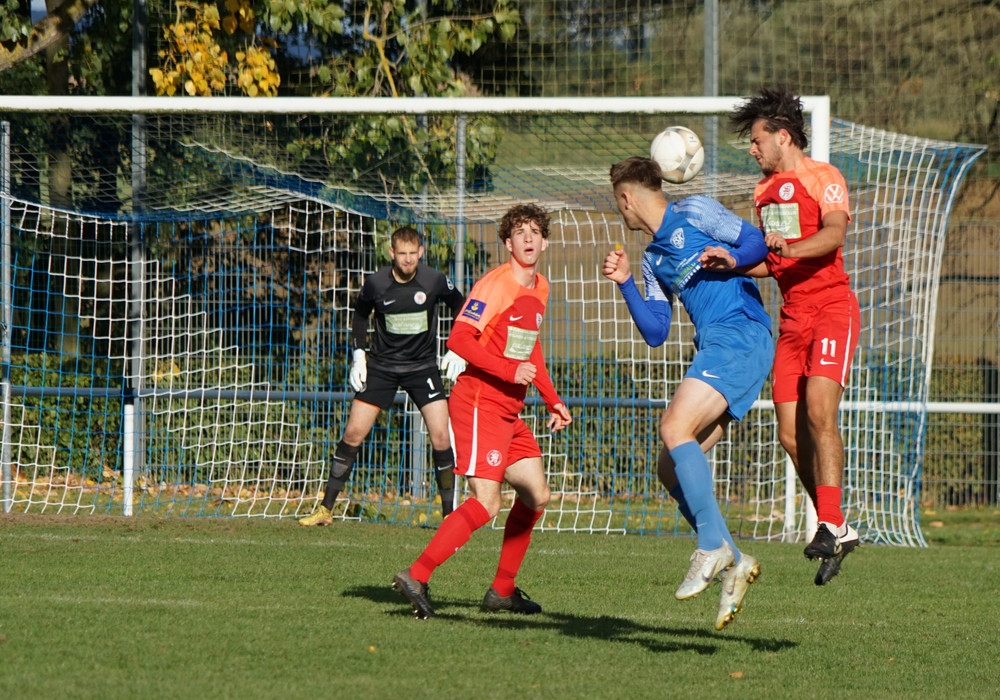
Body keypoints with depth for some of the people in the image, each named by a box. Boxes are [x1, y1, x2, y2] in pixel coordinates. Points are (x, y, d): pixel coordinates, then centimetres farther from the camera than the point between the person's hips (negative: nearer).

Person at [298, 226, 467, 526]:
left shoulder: (434, 281, -12)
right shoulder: (376, 283, -11)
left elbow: (460, 306, 7)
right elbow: (360, 314, 10)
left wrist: (458, 350, 0)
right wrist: (359, 353, 1)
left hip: (422, 366, -1)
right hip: (382, 365, 1)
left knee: (441, 436, -13)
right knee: (354, 432, -4)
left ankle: (449, 513, -2)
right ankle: (325, 509, 5)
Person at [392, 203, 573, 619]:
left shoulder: (539, 290, 15)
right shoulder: (496, 284, -13)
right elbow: (459, 339, -21)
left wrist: (552, 401, 24)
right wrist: (510, 371, -25)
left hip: (509, 412, 9)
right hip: (479, 402, -9)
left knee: (536, 494, 9)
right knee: (486, 502, -18)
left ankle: (502, 591, 18)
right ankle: (416, 577, -19)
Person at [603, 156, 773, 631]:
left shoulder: (694, 213, 3)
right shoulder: (653, 259, 25)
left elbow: (757, 241, -3)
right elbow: (655, 332, 19)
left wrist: (731, 258, -22)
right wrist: (624, 283, 11)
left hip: (741, 337, -9)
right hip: (713, 350, 9)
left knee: (675, 427, -26)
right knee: (671, 468, 3)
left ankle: (713, 545, -27)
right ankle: (733, 563, 4)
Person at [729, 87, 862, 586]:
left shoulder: (822, 178, -5)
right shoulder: (764, 190, 20)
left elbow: (834, 233, -23)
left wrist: (789, 247, -41)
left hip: (831, 308, -8)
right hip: (792, 318, 8)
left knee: (818, 412, -23)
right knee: (791, 434, 0)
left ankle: (831, 524, -26)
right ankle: (835, 529, 9)